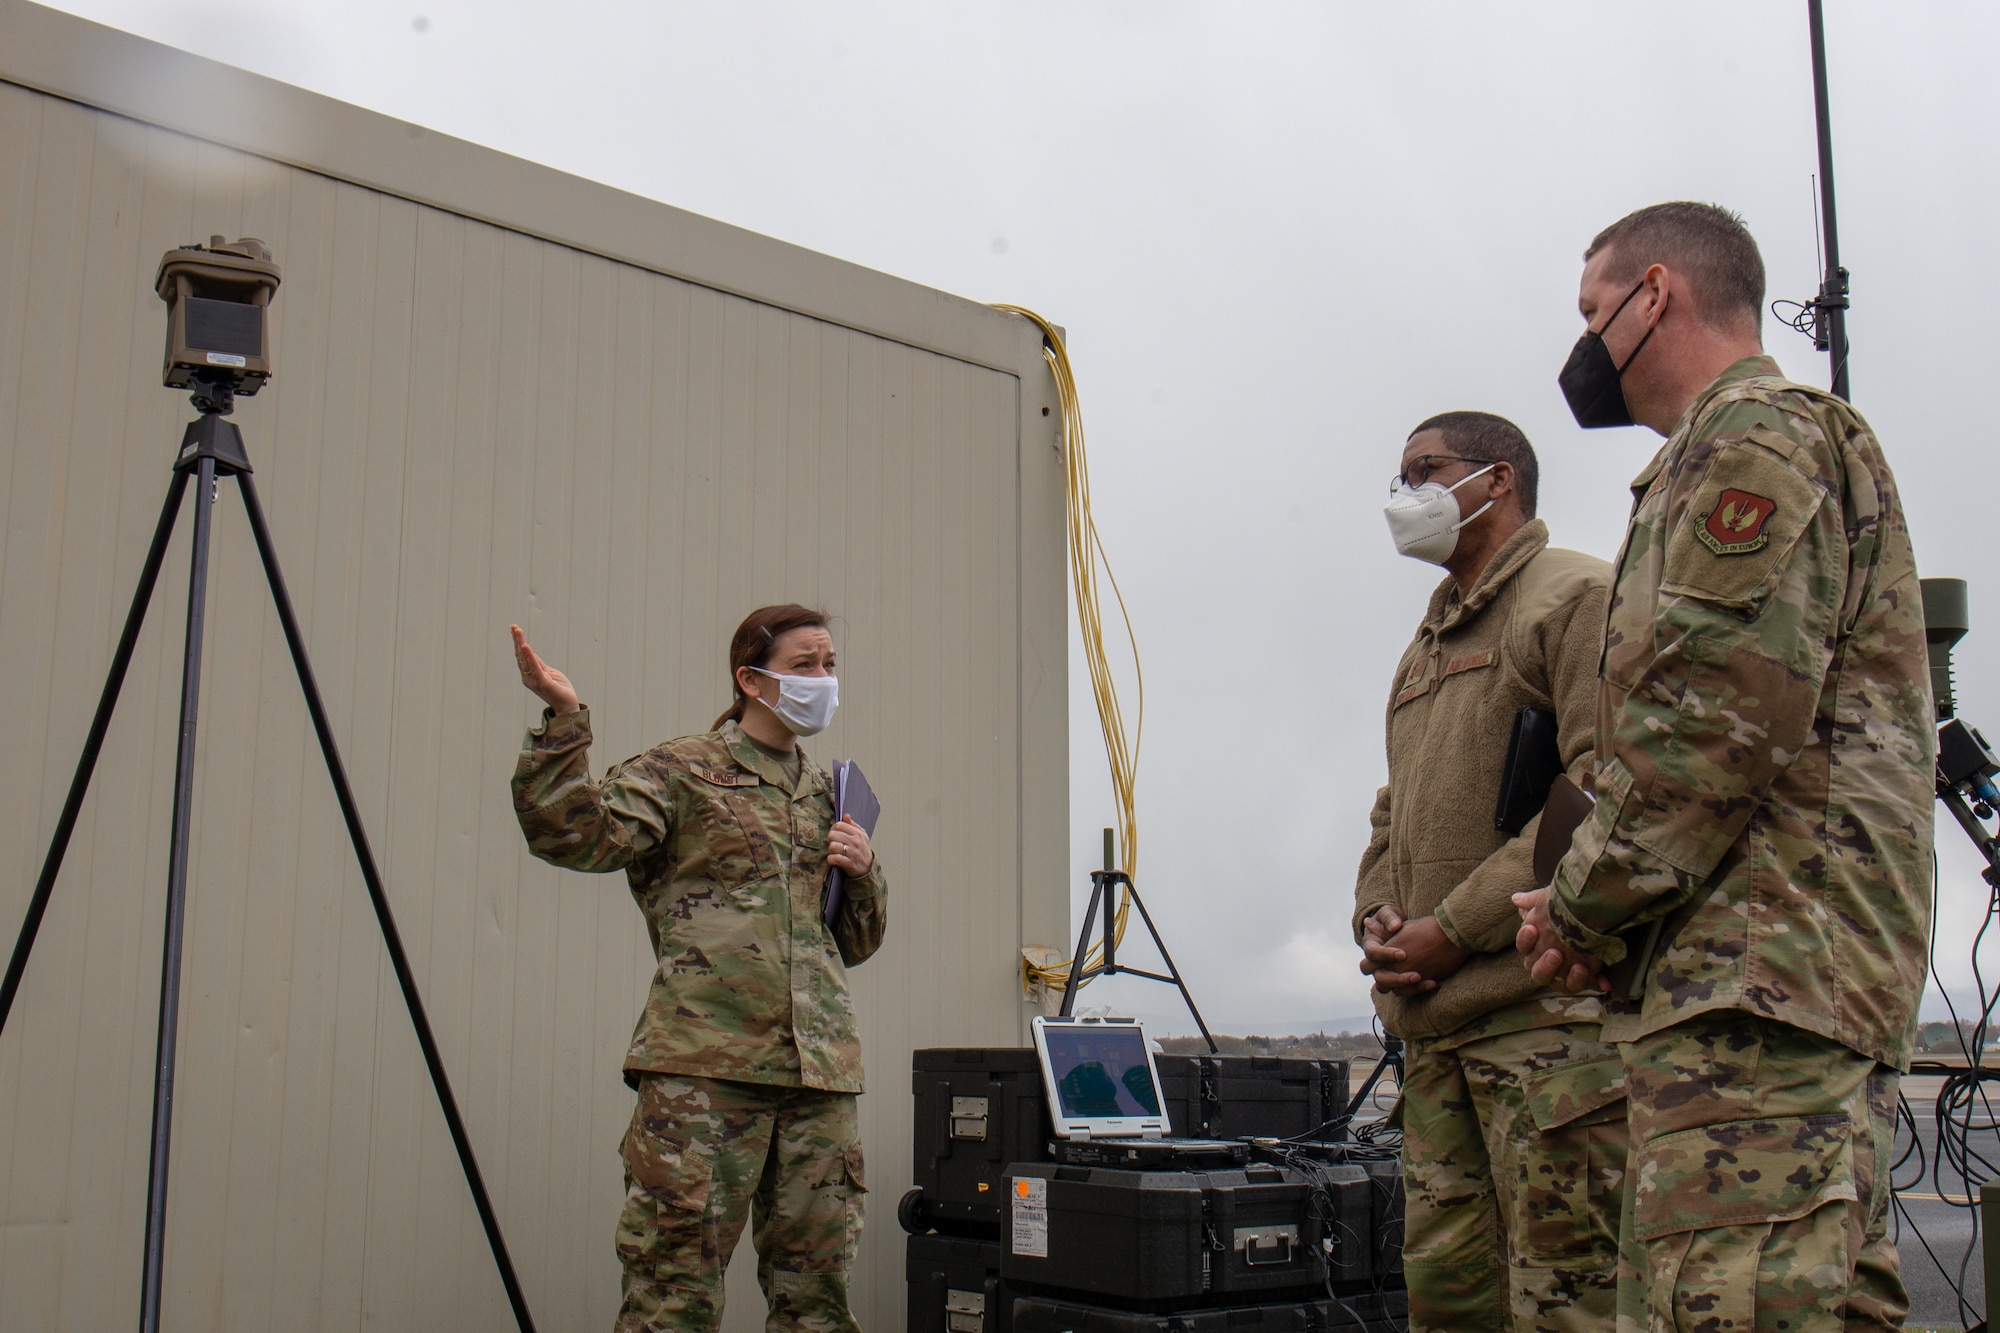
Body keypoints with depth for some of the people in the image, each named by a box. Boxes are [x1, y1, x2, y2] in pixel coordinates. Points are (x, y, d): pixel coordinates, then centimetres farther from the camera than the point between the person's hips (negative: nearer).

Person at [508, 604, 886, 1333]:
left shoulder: (828, 794, 21)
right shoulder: (681, 771, 4)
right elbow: (574, 833, -11)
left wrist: (864, 871, 7)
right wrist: (564, 721, -20)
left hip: (819, 1073, 6)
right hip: (706, 1064, -5)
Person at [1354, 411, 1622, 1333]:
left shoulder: (1578, 595, -1)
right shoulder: (1427, 644, 26)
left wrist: (1455, 928, -14)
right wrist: (1378, 921, 7)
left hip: (1550, 1010, -8)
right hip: (1436, 1023, 8)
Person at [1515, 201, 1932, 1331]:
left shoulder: (1755, 440, -5)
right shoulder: (1801, 442, 28)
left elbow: (1725, 719, -18)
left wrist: (1587, 907, -9)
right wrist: (1604, 909, 14)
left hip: (1756, 973, -11)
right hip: (1816, 979, 11)